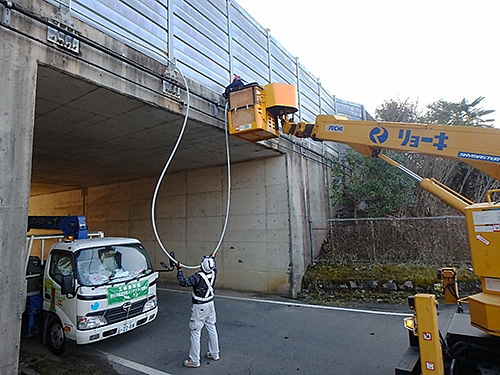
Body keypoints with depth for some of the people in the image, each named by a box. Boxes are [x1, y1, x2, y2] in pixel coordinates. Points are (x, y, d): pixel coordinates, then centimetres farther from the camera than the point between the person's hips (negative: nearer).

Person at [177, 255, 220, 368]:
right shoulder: (213, 274, -6)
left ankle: (194, 361, 13)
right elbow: (214, 269, 19)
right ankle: (214, 354, 32)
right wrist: (213, 259, 33)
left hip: (199, 308, -7)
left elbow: (183, 282, -24)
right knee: (212, 329, 19)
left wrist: (179, 269, -14)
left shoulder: (198, 277, -27)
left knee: (195, 333, 4)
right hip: (210, 304, 7)